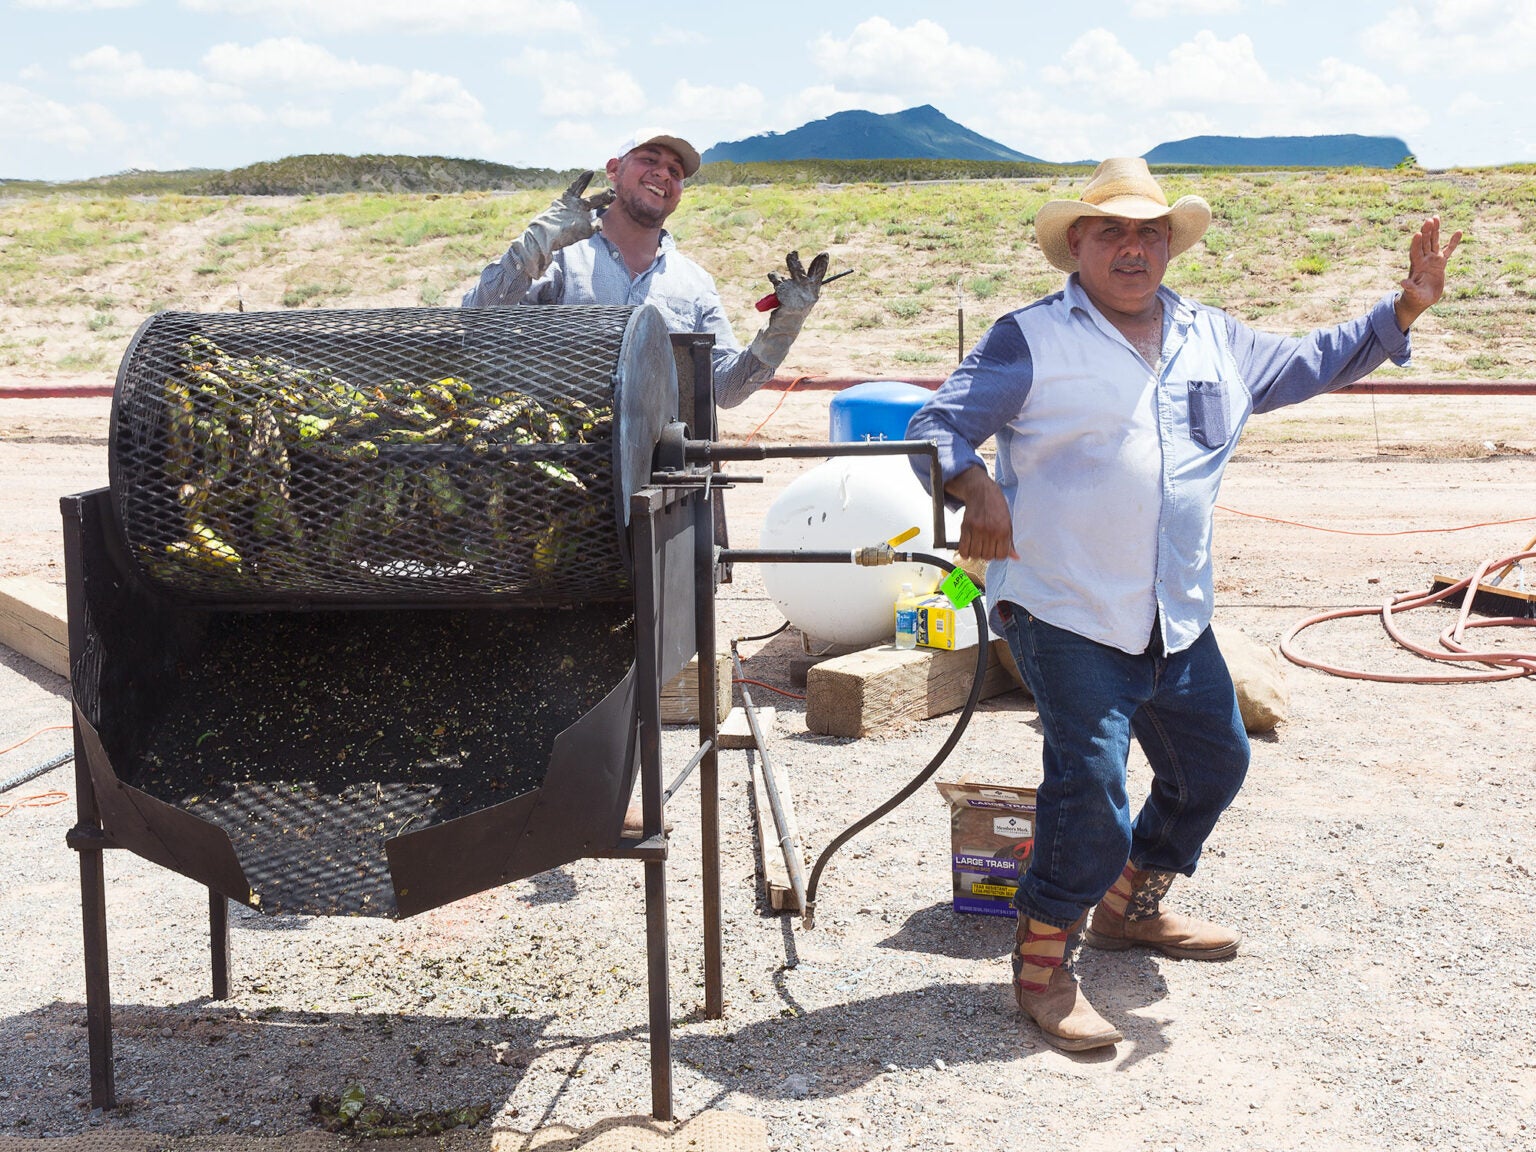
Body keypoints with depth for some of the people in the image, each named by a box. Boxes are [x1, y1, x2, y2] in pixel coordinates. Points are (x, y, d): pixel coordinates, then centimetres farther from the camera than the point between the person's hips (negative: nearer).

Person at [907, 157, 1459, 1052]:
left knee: (1215, 761, 20)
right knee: (1091, 782, -17)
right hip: (1067, 614, -7)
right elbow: (937, 426, -10)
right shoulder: (1032, 341, -5)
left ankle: (1131, 908, 41)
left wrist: (1404, 310, 14)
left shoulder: (1214, 340, 13)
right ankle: (1044, 965, 1)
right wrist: (976, 487, -30)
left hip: (1179, 618, 7)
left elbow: (1310, 365, 26)